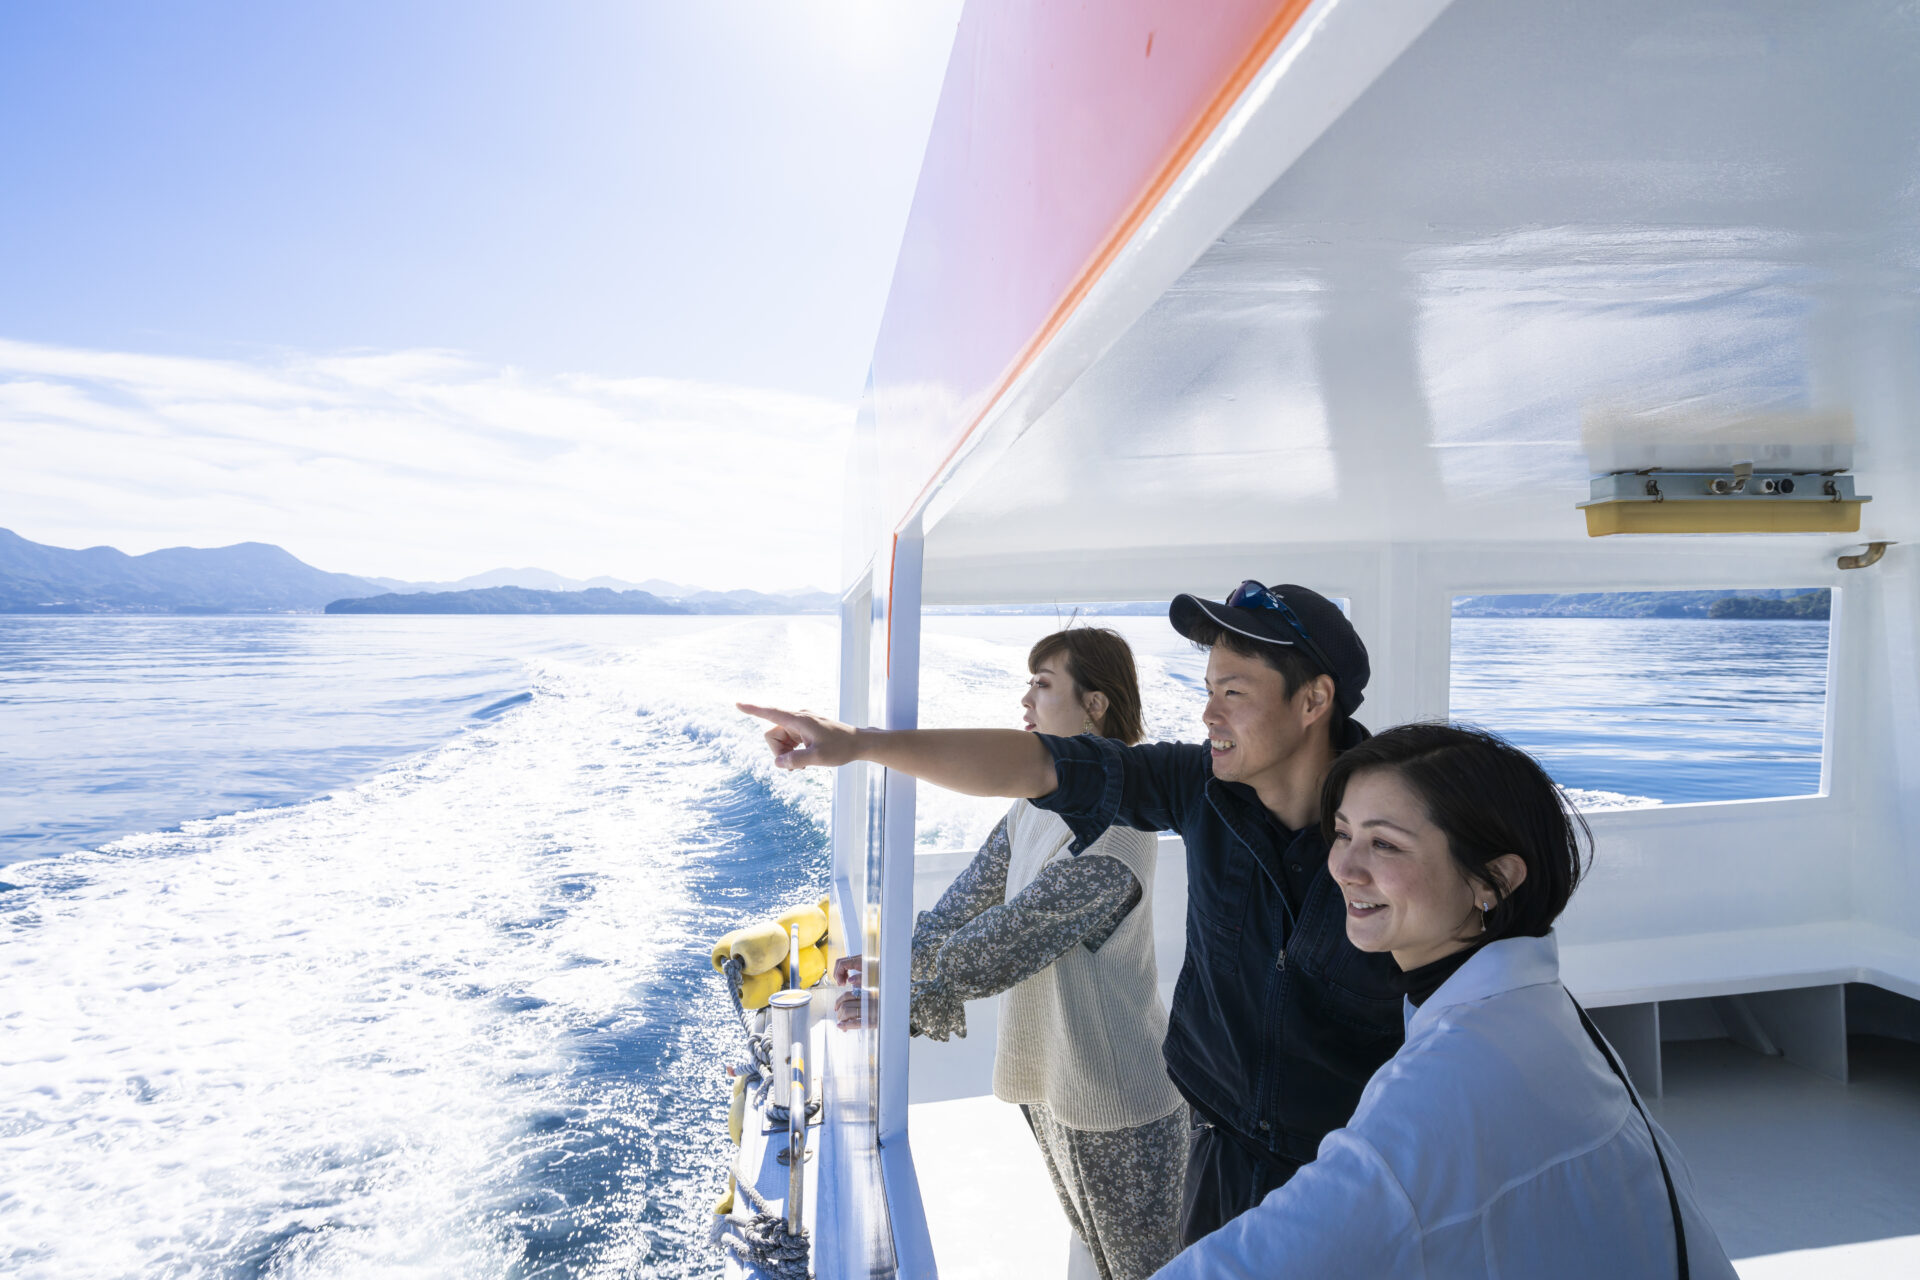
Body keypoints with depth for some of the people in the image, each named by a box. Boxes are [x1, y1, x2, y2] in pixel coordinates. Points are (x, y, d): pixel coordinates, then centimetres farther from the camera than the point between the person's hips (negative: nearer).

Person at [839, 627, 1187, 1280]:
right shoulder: (1034, 804, 3)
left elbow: (1007, 941, -29)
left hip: (1118, 1106, -8)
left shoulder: (1113, 834, -27)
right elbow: (971, 896, 5)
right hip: (1048, 1079, 8)